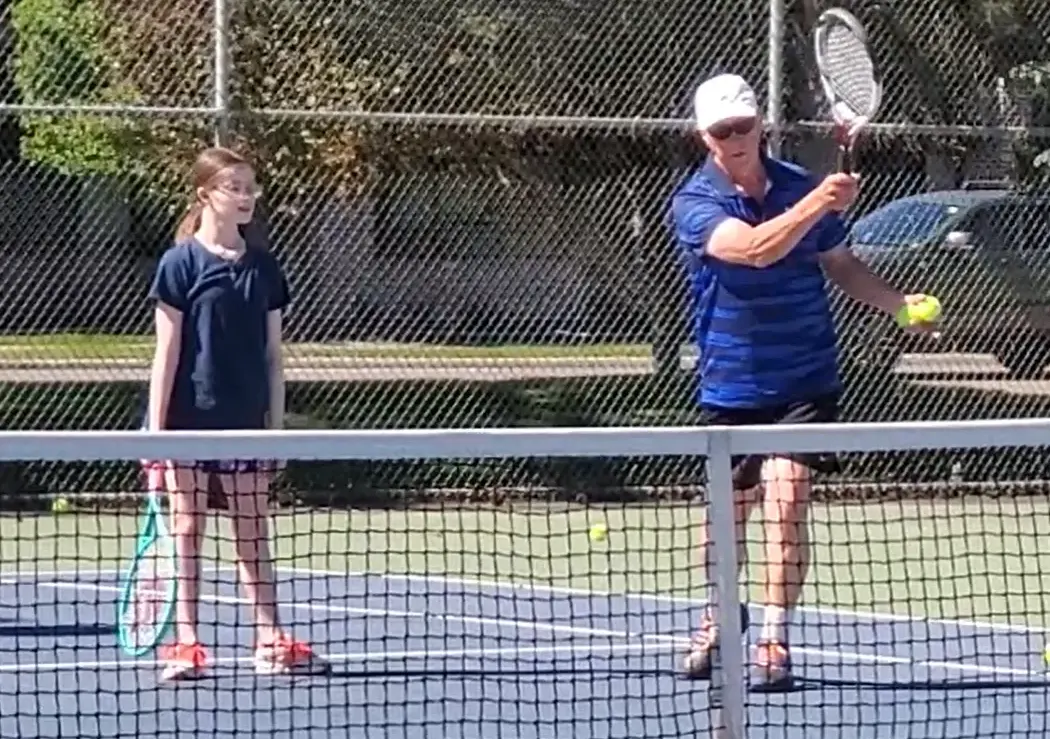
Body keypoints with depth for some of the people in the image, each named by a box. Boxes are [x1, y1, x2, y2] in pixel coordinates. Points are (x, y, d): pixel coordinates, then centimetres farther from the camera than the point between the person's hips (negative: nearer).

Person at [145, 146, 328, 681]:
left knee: (254, 531, 8)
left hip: (245, 419, 4)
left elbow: (272, 353, 10)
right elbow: (167, 351, -7)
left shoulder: (263, 267, 7)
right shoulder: (181, 264, -6)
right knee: (187, 528, 2)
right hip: (190, 418, -4)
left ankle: (270, 641, 10)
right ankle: (186, 645, 5)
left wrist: (276, 423, 7)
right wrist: (155, 428, -11)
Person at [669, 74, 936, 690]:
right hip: (732, 382, 0)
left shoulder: (801, 187, 0)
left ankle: (775, 641, -12)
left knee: (785, 501, -15)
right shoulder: (695, 203, -10)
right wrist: (818, 204, -44)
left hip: (805, 381, 0)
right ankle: (717, 625, 37)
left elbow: (840, 264, 15)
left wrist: (899, 302, -1)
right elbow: (753, 248, -30)